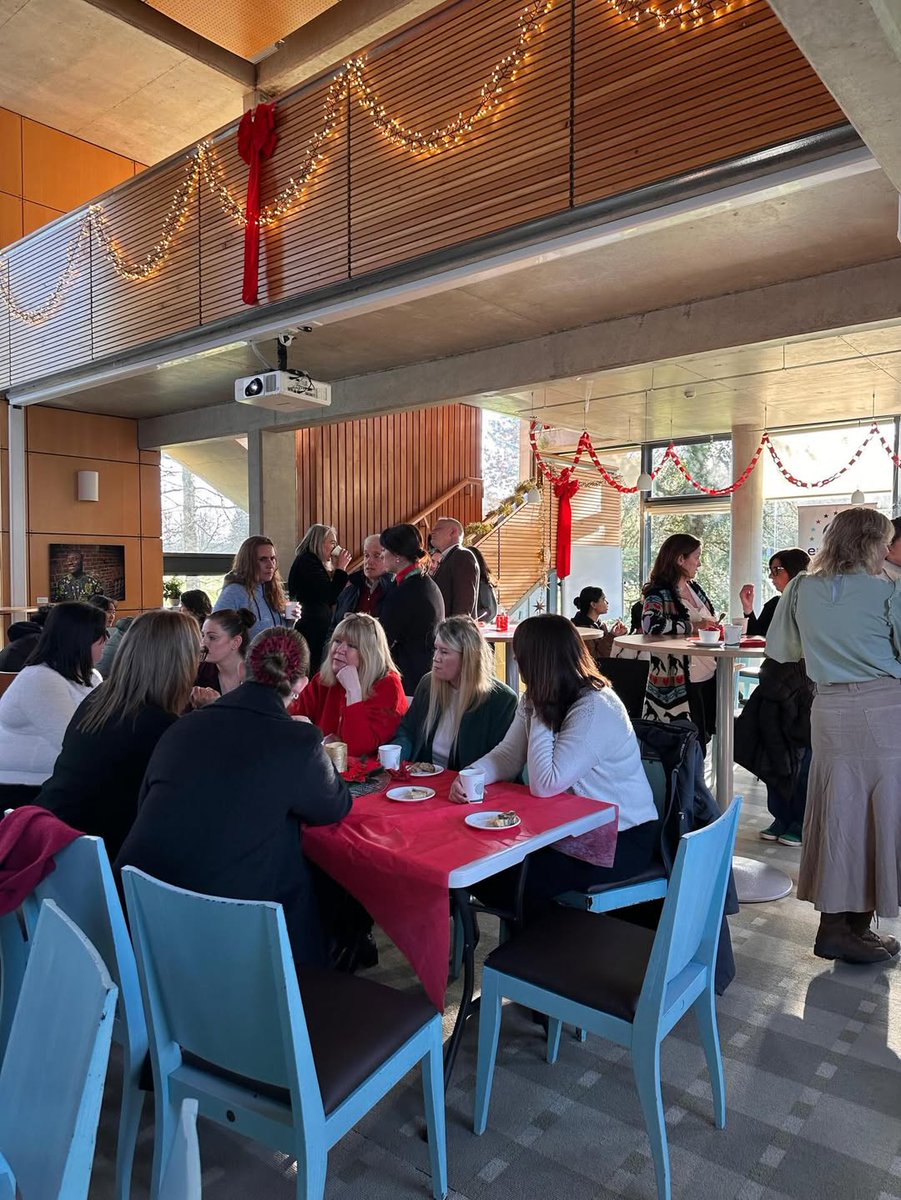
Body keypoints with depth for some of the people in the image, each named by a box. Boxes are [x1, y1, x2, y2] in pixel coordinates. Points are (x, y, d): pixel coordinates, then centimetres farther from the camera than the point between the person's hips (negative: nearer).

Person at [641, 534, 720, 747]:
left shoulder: (694, 587, 14)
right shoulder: (659, 594, -10)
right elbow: (650, 624, -30)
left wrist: (714, 628, 7)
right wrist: (693, 626, -22)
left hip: (708, 676, 8)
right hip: (680, 684, -8)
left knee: (702, 740, 11)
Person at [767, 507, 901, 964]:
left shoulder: (801, 589, 4)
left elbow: (778, 648, 12)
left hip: (831, 711, 4)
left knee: (839, 810, 10)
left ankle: (840, 921, 19)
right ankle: (848, 925, 12)